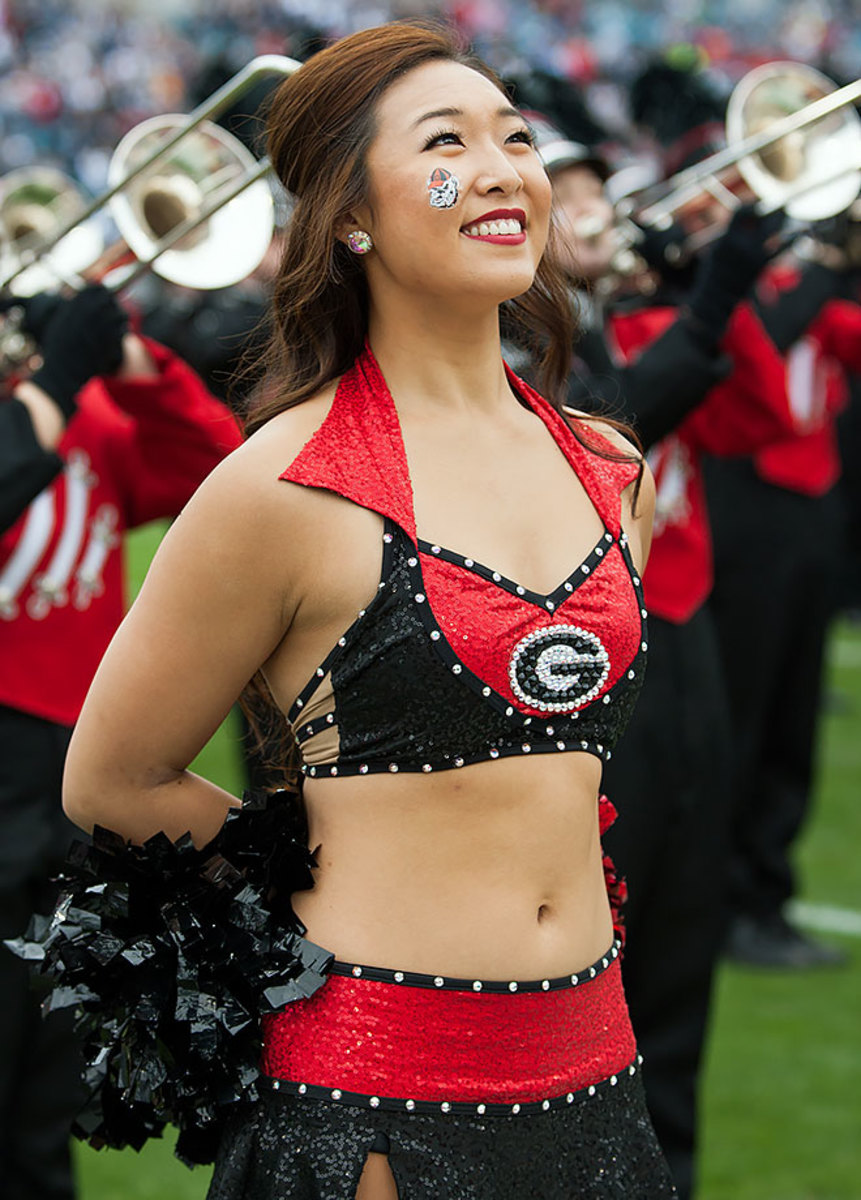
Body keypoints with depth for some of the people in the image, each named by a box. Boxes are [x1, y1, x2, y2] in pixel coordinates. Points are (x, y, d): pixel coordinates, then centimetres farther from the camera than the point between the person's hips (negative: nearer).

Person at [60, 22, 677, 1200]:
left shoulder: (610, 470, 7)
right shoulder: (286, 486, -11)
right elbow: (110, 782, -2)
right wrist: (330, 873, 3)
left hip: (589, 1063, 6)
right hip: (374, 1088, -5)